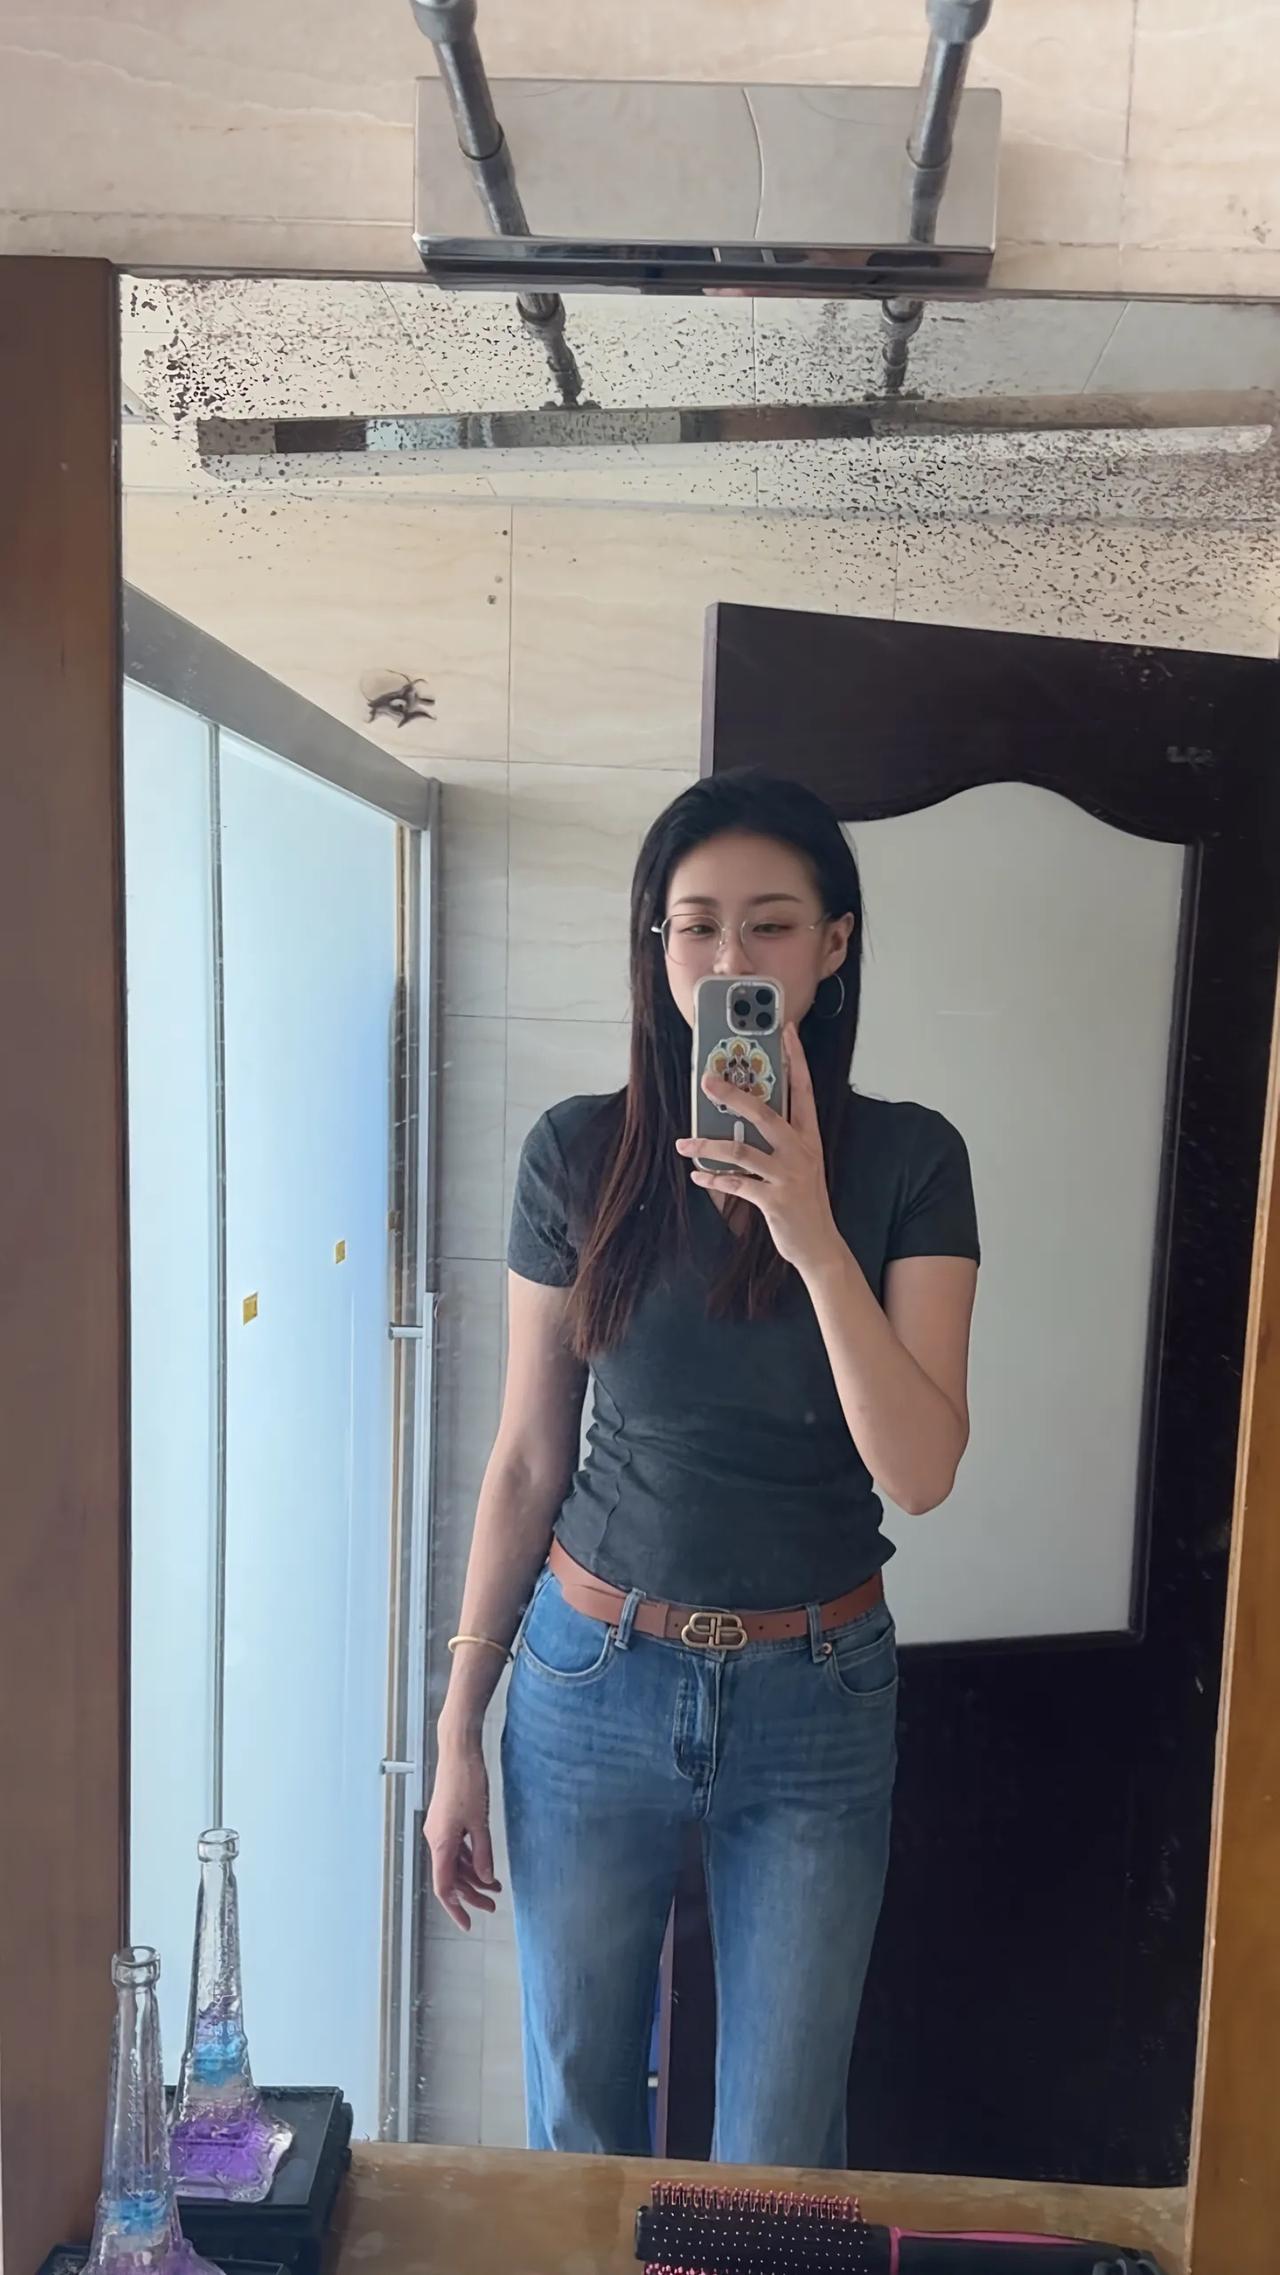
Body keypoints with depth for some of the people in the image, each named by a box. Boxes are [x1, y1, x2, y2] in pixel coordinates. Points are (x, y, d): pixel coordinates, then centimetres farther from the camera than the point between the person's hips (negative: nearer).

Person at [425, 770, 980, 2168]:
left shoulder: (908, 1160, -8)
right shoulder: (579, 1155, -7)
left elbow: (922, 1470, -16)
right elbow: (526, 1460, -1)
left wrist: (813, 1237, -29)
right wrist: (458, 1727, 3)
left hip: (814, 1696, 0)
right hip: (594, 1674, 1)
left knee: (777, 2158, 16)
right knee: (577, 2126, 19)